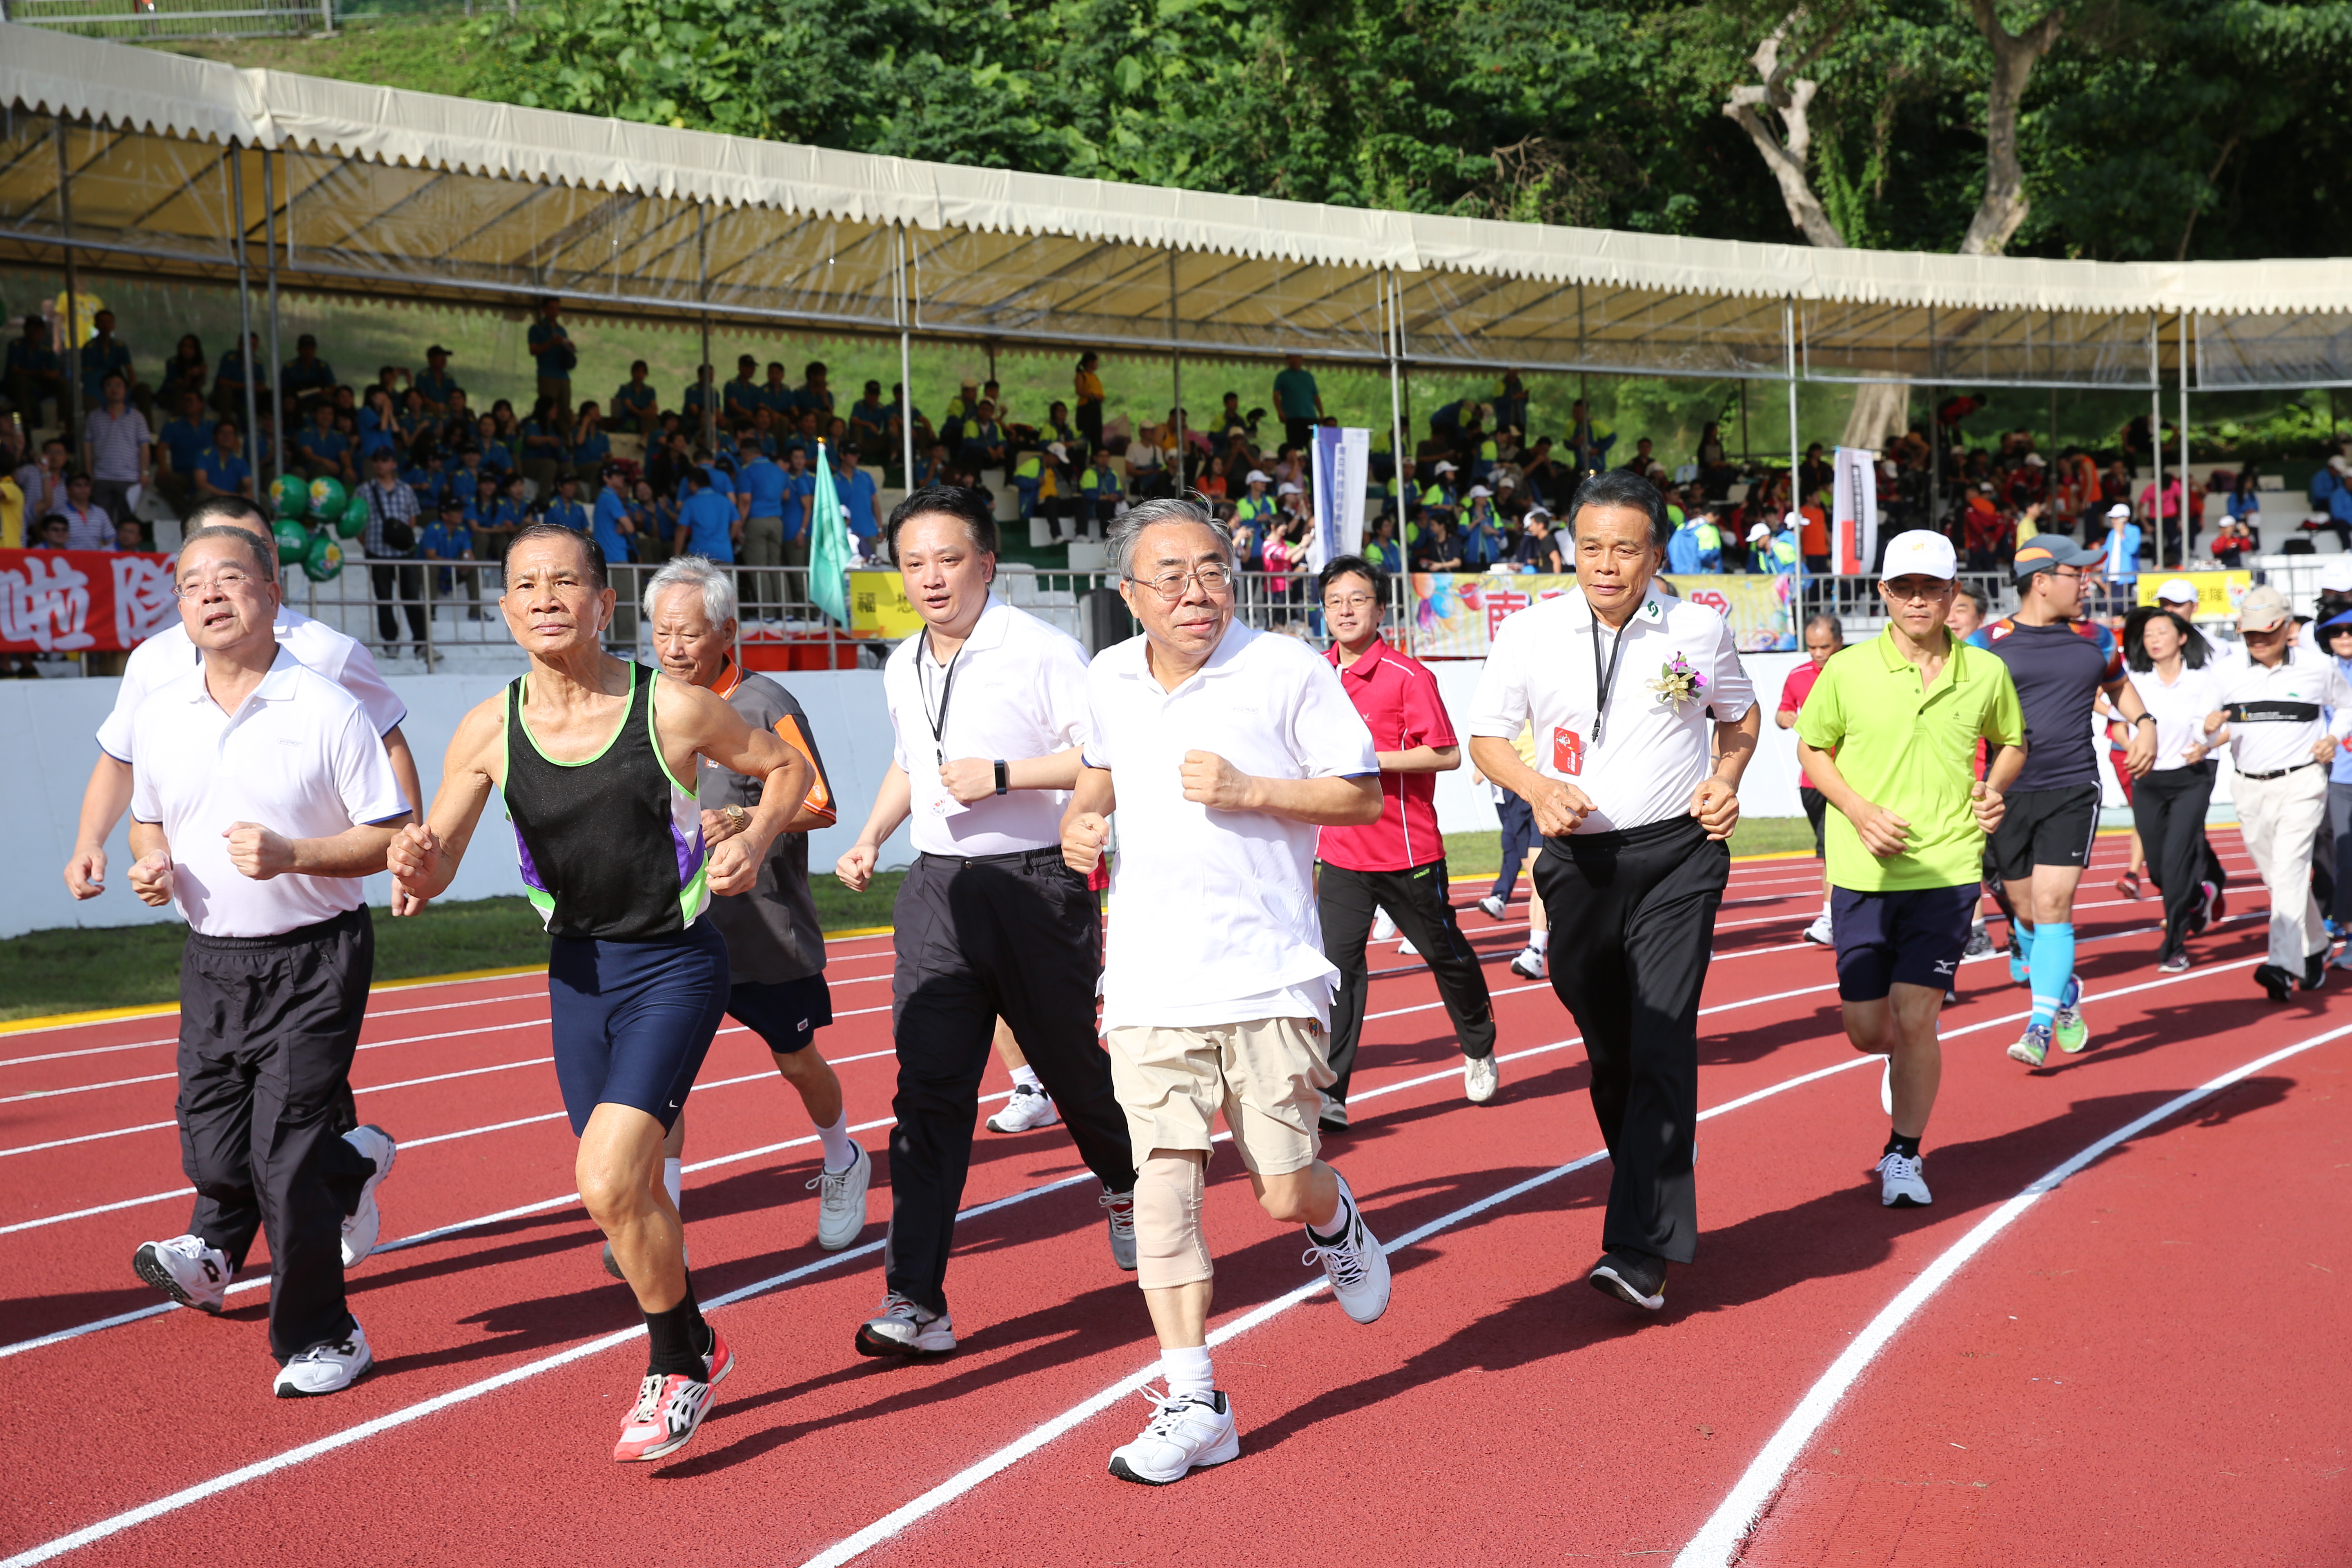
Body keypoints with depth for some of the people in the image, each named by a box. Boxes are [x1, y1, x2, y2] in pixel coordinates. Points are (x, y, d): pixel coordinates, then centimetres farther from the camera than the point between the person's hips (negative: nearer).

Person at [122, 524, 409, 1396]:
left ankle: (321, 1339, 10)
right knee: (212, 1153, 3)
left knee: (284, 1154, -8)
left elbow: (391, 835, -8)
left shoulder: (327, 710, -10)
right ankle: (349, 1169, 35)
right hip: (212, 959, 5)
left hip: (316, 957, -5)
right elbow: (148, 819, 21)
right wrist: (150, 862, -1)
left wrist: (292, 854, -22)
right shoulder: (159, 717, 6)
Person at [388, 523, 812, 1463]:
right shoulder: (489, 731, -4)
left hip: (675, 966, -4)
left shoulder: (672, 708, -13)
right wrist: (414, 862, -24)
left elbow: (787, 767, 4)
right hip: (577, 970, 5)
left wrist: (755, 841, -14)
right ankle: (692, 1350, 38)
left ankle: (677, 1364, 5)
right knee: (631, 1192, 13)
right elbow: (433, 872, 0)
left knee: (608, 1183, -18)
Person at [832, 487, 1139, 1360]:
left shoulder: (1042, 652, -10)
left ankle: (1124, 1183, 45)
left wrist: (1004, 776, -21)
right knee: (928, 1089, -6)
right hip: (937, 893, 5)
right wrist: (870, 838, 16)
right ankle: (916, 1304, -8)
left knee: (1071, 1066, 11)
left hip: (1038, 887, -4)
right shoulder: (901, 671, 11)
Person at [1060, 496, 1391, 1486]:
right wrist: (1080, 822, 5)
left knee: (1284, 1194, 0)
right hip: (1150, 985, 3)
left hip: (1269, 978, -3)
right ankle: (1192, 1404, 5)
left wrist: (1248, 791, -16)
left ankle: (1334, 1218, 38)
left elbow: (1363, 794, -4)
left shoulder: (1285, 670, -6)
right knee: (1163, 1187, -4)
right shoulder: (1110, 680, 7)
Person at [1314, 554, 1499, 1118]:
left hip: (1409, 851, -3)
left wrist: (1368, 758, -21)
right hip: (1340, 854, 3)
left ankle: (1480, 1052, 40)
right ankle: (1329, 1094, -11)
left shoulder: (1408, 676, -13)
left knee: (1446, 954, 14)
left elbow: (1448, 754, -17)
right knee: (1336, 964, -9)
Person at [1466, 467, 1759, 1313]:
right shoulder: (1529, 633, -1)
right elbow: (1487, 736, 7)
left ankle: (1640, 1250, -13)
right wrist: (1536, 788, -12)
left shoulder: (1699, 629, 0)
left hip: (1679, 857, -2)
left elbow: (1739, 713, 17)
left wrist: (1726, 780, -1)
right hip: (1580, 861, 2)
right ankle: (1655, 1204, 30)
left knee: (1663, 1045, -13)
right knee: (1610, 1051, 10)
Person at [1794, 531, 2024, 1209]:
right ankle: (1905, 1061, 43)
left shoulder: (1987, 674, 1)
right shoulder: (1847, 672, -3)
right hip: (1863, 873, 1)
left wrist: (1993, 790, -2)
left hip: (1947, 871, 0)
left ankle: (1903, 1155, 12)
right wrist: (1858, 809, -8)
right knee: (1867, 1029, 5)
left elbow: (2011, 743, 19)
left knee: (1916, 1018, -7)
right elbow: (1812, 748, 8)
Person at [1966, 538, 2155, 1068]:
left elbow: (2119, 684, 28)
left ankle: (2040, 1026, -8)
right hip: (2006, 793, 0)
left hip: (2072, 791, 0)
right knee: (2026, 909, 9)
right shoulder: (1988, 642, -1)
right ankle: (2065, 991, 37)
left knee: (2053, 904, -12)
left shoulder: (2095, 639, 9)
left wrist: (2144, 723, 8)